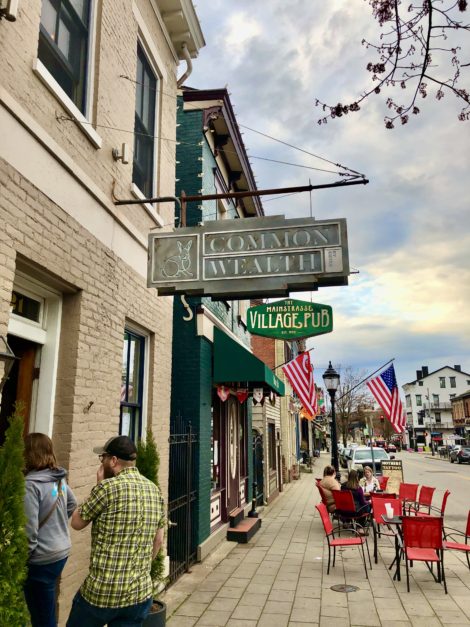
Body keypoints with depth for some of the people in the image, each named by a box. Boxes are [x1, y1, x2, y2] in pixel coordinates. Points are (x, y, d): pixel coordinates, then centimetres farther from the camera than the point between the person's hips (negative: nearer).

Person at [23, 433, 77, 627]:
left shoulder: (31, 484, -22)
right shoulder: (60, 478, 2)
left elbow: (29, 530, -21)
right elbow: (72, 504, 18)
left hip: (42, 560, -7)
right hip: (62, 551, 7)